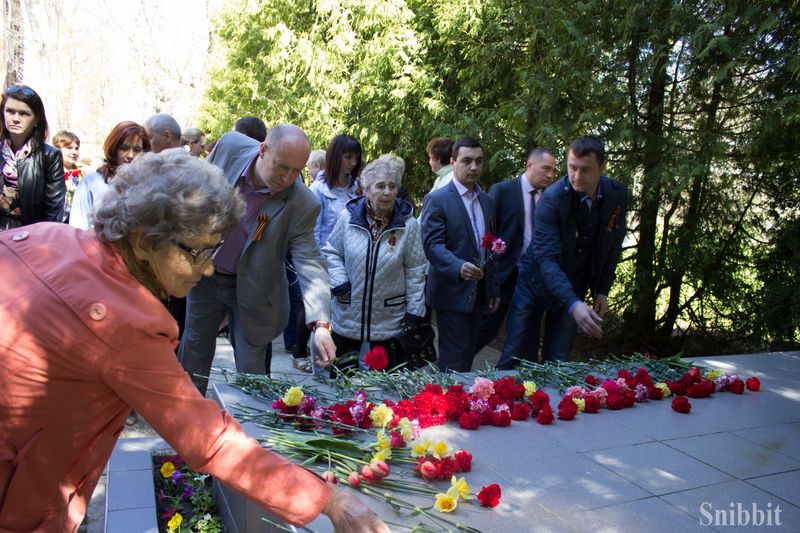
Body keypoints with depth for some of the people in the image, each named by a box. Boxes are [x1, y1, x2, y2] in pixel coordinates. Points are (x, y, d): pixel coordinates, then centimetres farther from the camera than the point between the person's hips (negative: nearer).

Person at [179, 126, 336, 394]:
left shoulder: (303, 204, -27)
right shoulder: (230, 146, -19)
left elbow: (309, 262, -27)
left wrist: (321, 324, -39)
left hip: (253, 289, -3)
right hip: (204, 274, 3)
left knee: (251, 371, 6)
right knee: (195, 348, 20)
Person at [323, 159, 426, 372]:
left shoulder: (408, 224, -6)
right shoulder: (348, 217, -4)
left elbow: (415, 271, -2)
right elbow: (331, 252, 7)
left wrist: (415, 311, -4)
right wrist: (339, 283, -7)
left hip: (390, 322, -1)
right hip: (346, 319, 1)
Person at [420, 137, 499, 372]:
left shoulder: (487, 201, 12)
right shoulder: (437, 200, -10)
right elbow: (432, 244, -19)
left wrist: (494, 288, 14)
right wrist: (459, 267, -36)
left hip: (478, 291, 7)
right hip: (452, 292, -7)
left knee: (469, 353, 15)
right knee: (454, 360, -2)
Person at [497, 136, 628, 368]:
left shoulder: (617, 195, -8)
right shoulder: (552, 198, -23)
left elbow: (613, 246, 6)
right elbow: (546, 257, -29)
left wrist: (602, 290, 2)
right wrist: (574, 304, -40)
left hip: (575, 288, 4)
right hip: (536, 282, -3)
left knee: (557, 362, 6)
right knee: (515, 357, 3)